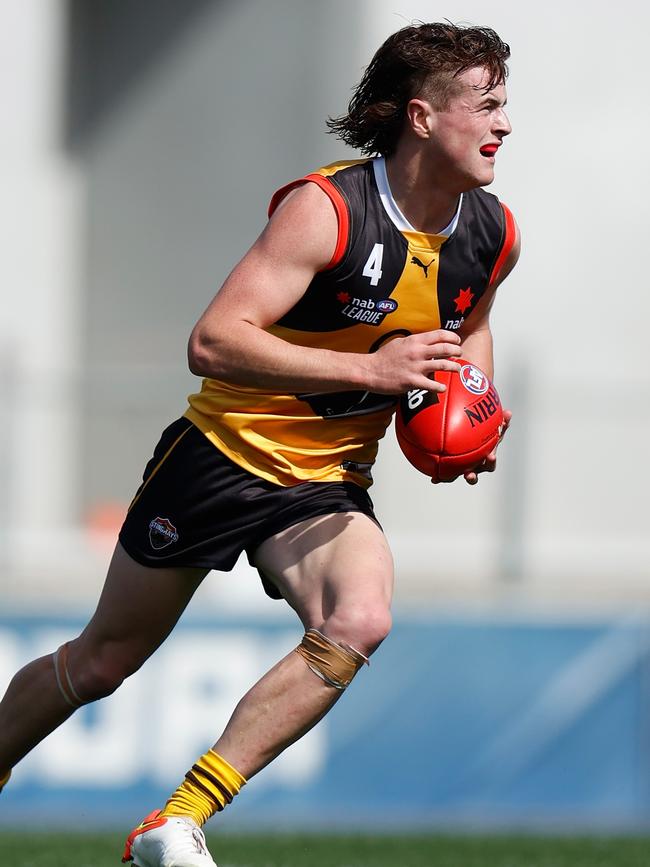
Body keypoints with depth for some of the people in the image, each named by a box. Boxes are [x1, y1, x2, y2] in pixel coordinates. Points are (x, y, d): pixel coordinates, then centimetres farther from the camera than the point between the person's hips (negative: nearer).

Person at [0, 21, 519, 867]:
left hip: (328, 485, 4)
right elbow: (213, 343, -30)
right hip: (224, 452, -4)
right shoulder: (324, 209, -23)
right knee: (104, 659, 9)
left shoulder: (493, 235, -2)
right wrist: (370, 368, -34)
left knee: (358, 624, -27)